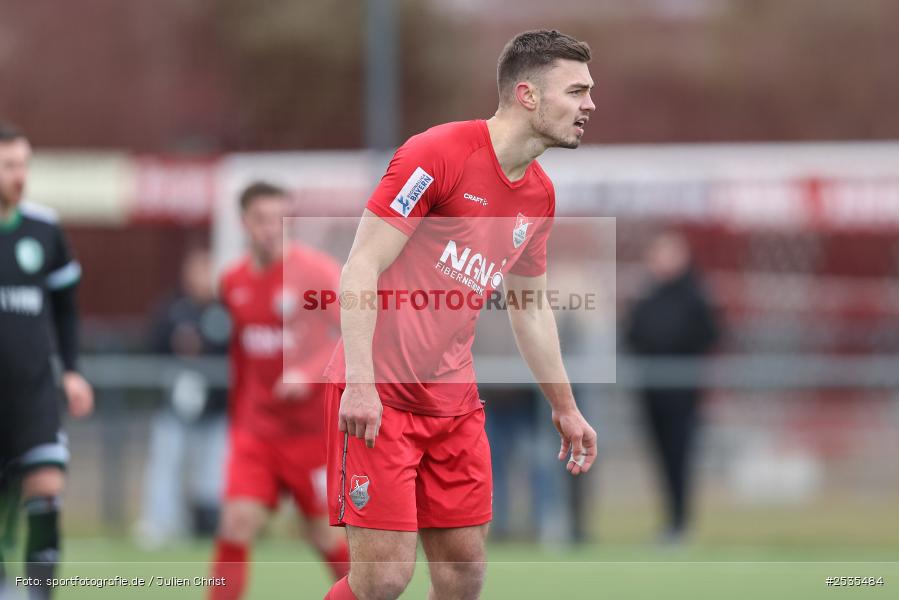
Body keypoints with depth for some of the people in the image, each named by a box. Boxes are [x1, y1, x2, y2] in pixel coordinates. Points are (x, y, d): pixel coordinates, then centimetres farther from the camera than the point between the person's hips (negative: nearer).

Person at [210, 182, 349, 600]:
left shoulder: (315, 271, -11)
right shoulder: (232, 282, 4)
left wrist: (309, 373, -26)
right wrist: (237, 419, 18)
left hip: (313, 428, -3)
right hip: (255, 431, 3)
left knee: (325, 533, 4)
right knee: (237, 522, -11)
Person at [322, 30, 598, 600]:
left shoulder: (540, 194, 10)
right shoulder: (439, 153, -13)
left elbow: (530, 309, 25)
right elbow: (361, 268, -16)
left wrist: (565, 407, 27)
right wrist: (360, 383, -23)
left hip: (455, 401, 8)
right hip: (380, 397, -8)